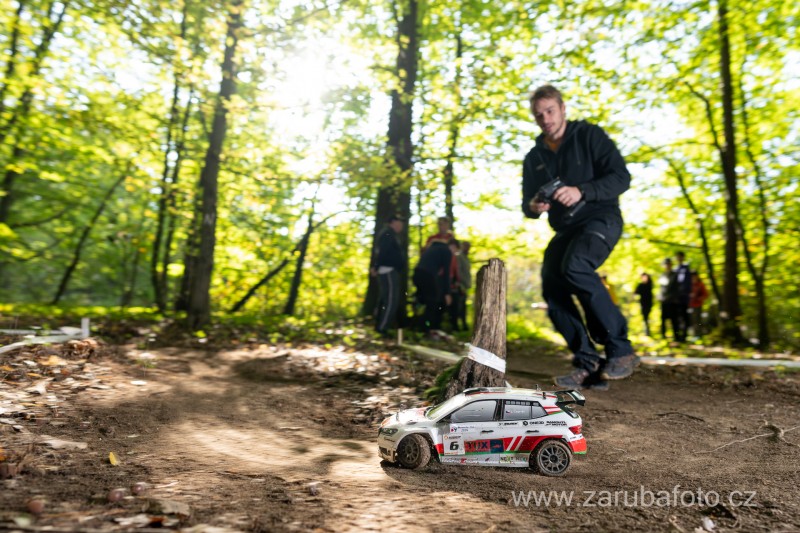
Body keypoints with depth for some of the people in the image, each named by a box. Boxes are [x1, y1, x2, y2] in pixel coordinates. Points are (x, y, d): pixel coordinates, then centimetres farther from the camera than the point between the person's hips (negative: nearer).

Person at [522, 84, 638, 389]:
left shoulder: (589, 136, -4)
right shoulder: (534, 158, 12)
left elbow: (621, 178, -13)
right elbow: (527, 204, 13)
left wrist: (581, 191, -28)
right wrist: (533, 207, -12)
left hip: (600, 220, -6)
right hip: (565, 229, 6)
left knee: (575, 266, -33)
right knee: (552, 285, -15)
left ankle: (621, 350, -23)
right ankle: (588, 365, -8)